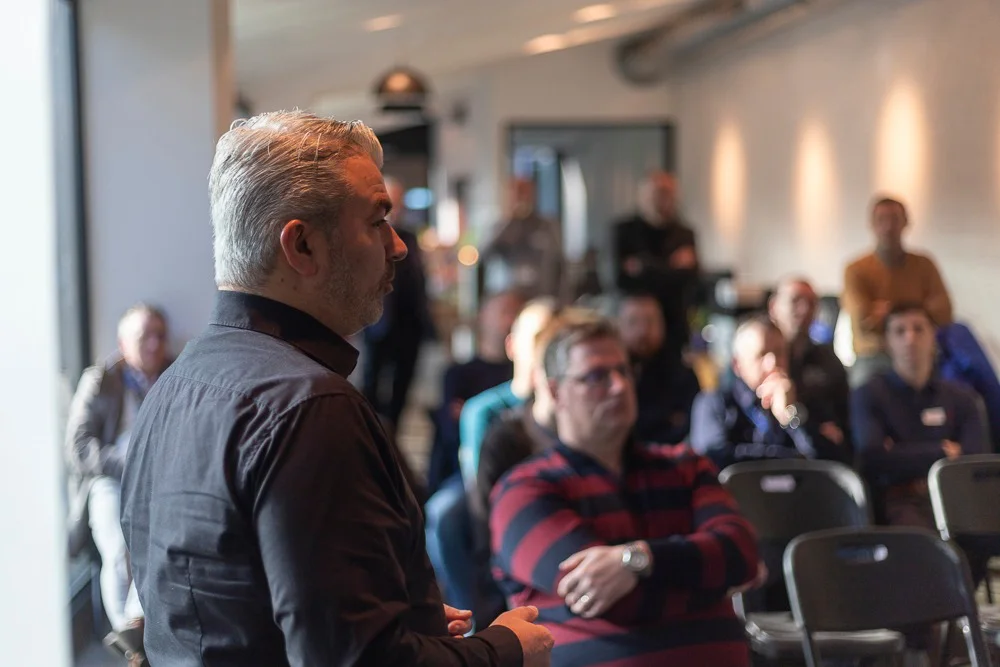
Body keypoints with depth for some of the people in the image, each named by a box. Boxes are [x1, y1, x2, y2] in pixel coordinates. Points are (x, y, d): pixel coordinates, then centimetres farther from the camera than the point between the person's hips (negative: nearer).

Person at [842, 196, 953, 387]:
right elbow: (864, 323, -12)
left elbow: (943, 315, -2)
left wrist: (888, 310, -7)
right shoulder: (856, 271, -3)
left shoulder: (924, 265, 7)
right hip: (872, 364, -2)